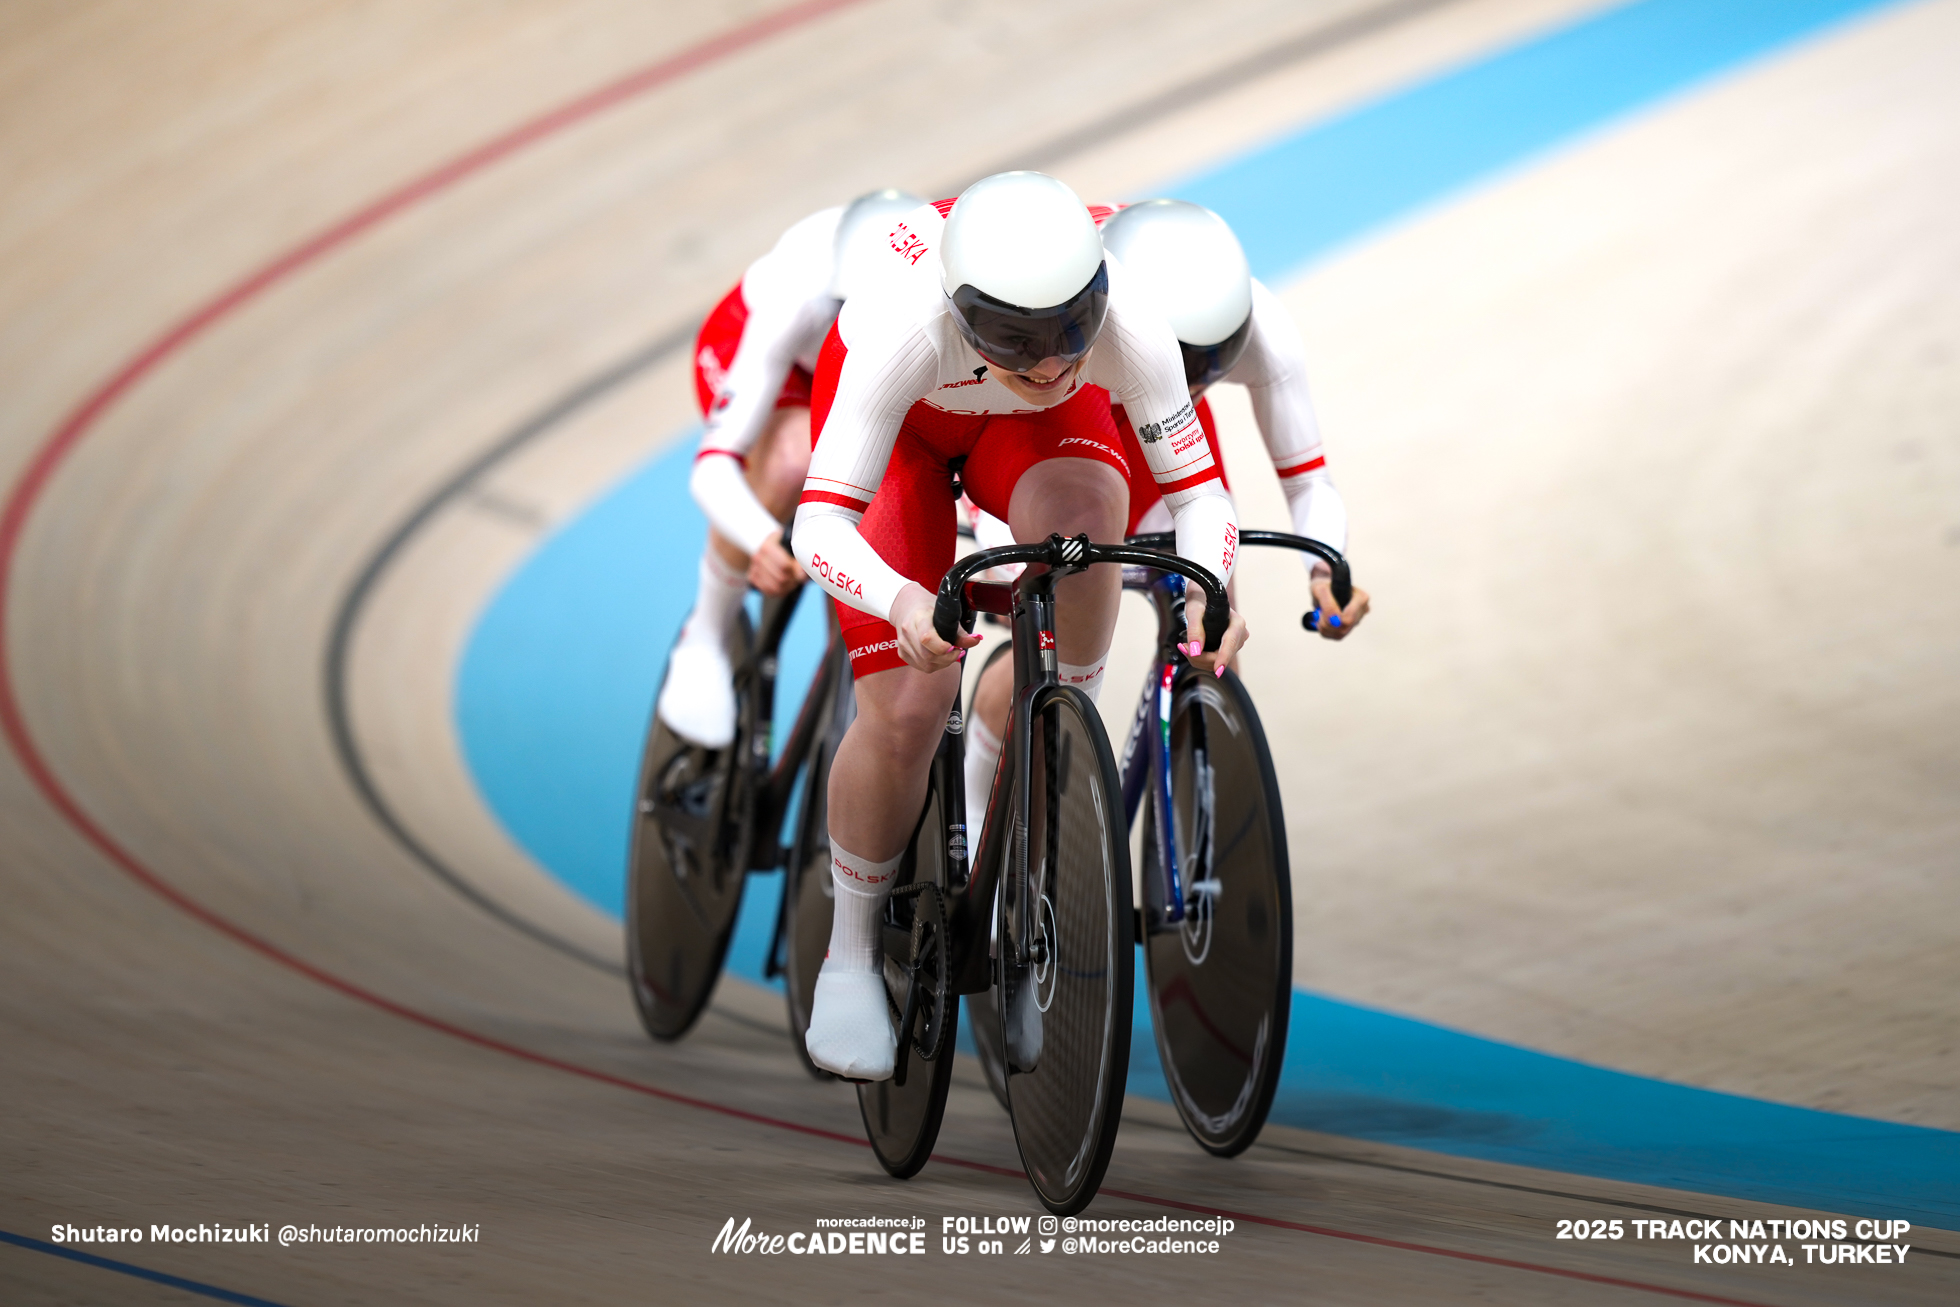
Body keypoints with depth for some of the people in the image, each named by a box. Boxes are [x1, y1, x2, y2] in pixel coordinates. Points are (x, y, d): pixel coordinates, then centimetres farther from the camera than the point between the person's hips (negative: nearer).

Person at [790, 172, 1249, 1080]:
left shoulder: (1127, 326, -38)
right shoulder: (907, 331, -44)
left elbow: (1196, 490, -29)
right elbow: (819, 527, -46)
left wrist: (1210, 592, -50)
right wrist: (903, 601, -66)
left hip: (1033, 429, 2)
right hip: (904, 421, -2)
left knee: (1081, 509, -36)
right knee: (907, 711, -14)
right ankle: (849, 959, 10)